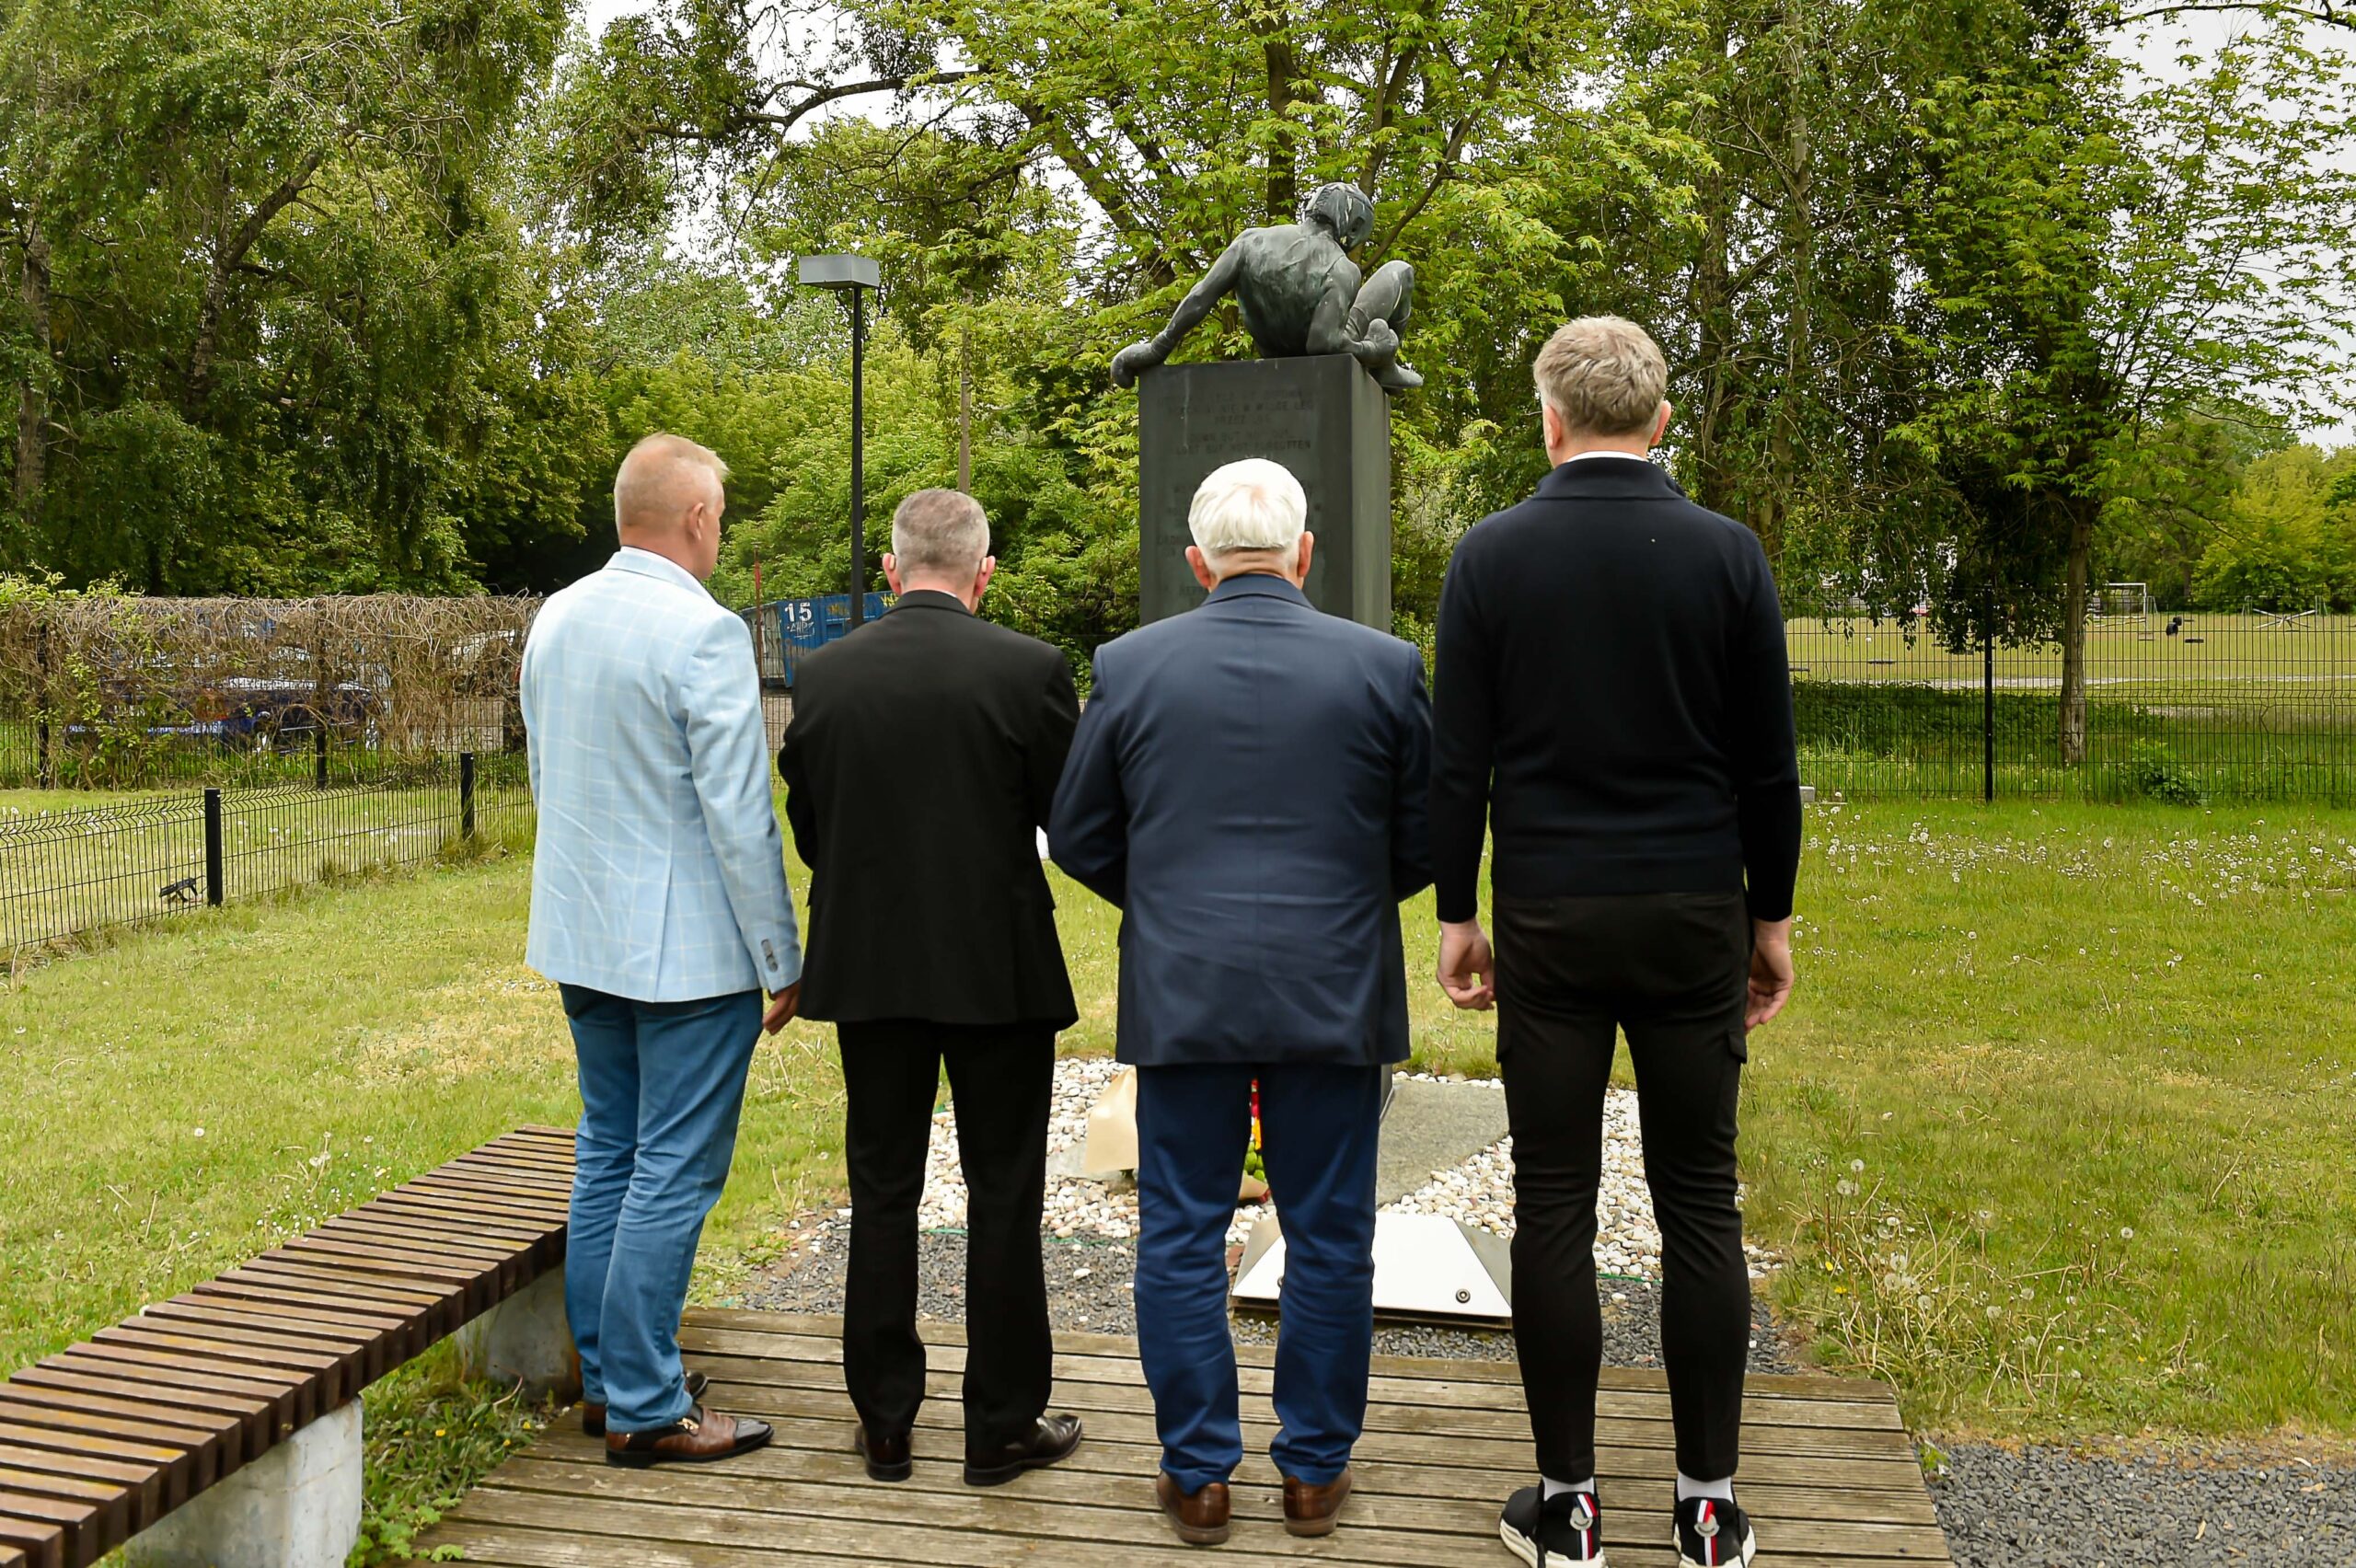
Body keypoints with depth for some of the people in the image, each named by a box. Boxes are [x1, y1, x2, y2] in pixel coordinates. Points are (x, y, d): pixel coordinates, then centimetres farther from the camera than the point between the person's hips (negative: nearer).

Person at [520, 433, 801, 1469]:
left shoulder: (555, 620, 7)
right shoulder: (704, 634, -18)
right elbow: (739, 816, -18)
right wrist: (781, 960, -10)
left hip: (582, 939, 8)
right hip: (690, 951, -8)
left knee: (607, 1155, 17)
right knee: (674, 1174, 0)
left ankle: (606, 1376, 27)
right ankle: (644, 1409, 7)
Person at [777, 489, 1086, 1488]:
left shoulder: (822, 676, -3)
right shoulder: (1028, 669, -13)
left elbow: (808, 833, 4)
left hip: (869, 966, 3)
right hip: (1001, 968, -3)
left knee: (882, 1192, 14)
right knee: (1003, 1198, 9)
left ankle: (885, 1424, 22)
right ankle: (1002, 1425, 18)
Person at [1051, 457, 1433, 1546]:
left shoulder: (1132, 665, -3)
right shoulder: (1382, 668, -4)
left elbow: (1078, 840, 5)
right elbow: (1424, 843, 2)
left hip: (1182, 995, 0)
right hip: (1336, 996, 0)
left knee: (1182, 1237, 11)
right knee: (1328, 1240, 11)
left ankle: (1197, 1474, 19)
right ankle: (1315, 1471, 22)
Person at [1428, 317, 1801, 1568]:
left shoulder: (1491, 555, -3)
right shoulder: (1728, 553, -1)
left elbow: (1456, 760, -3)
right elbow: (1768, 763, 2)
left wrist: (1455, 915, 6)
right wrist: (1770, 916, 12)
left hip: (1549, 920, -1)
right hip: (1694, 915, 1)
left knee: (1553, 1206, 6)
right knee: (1699, 1206, 8)